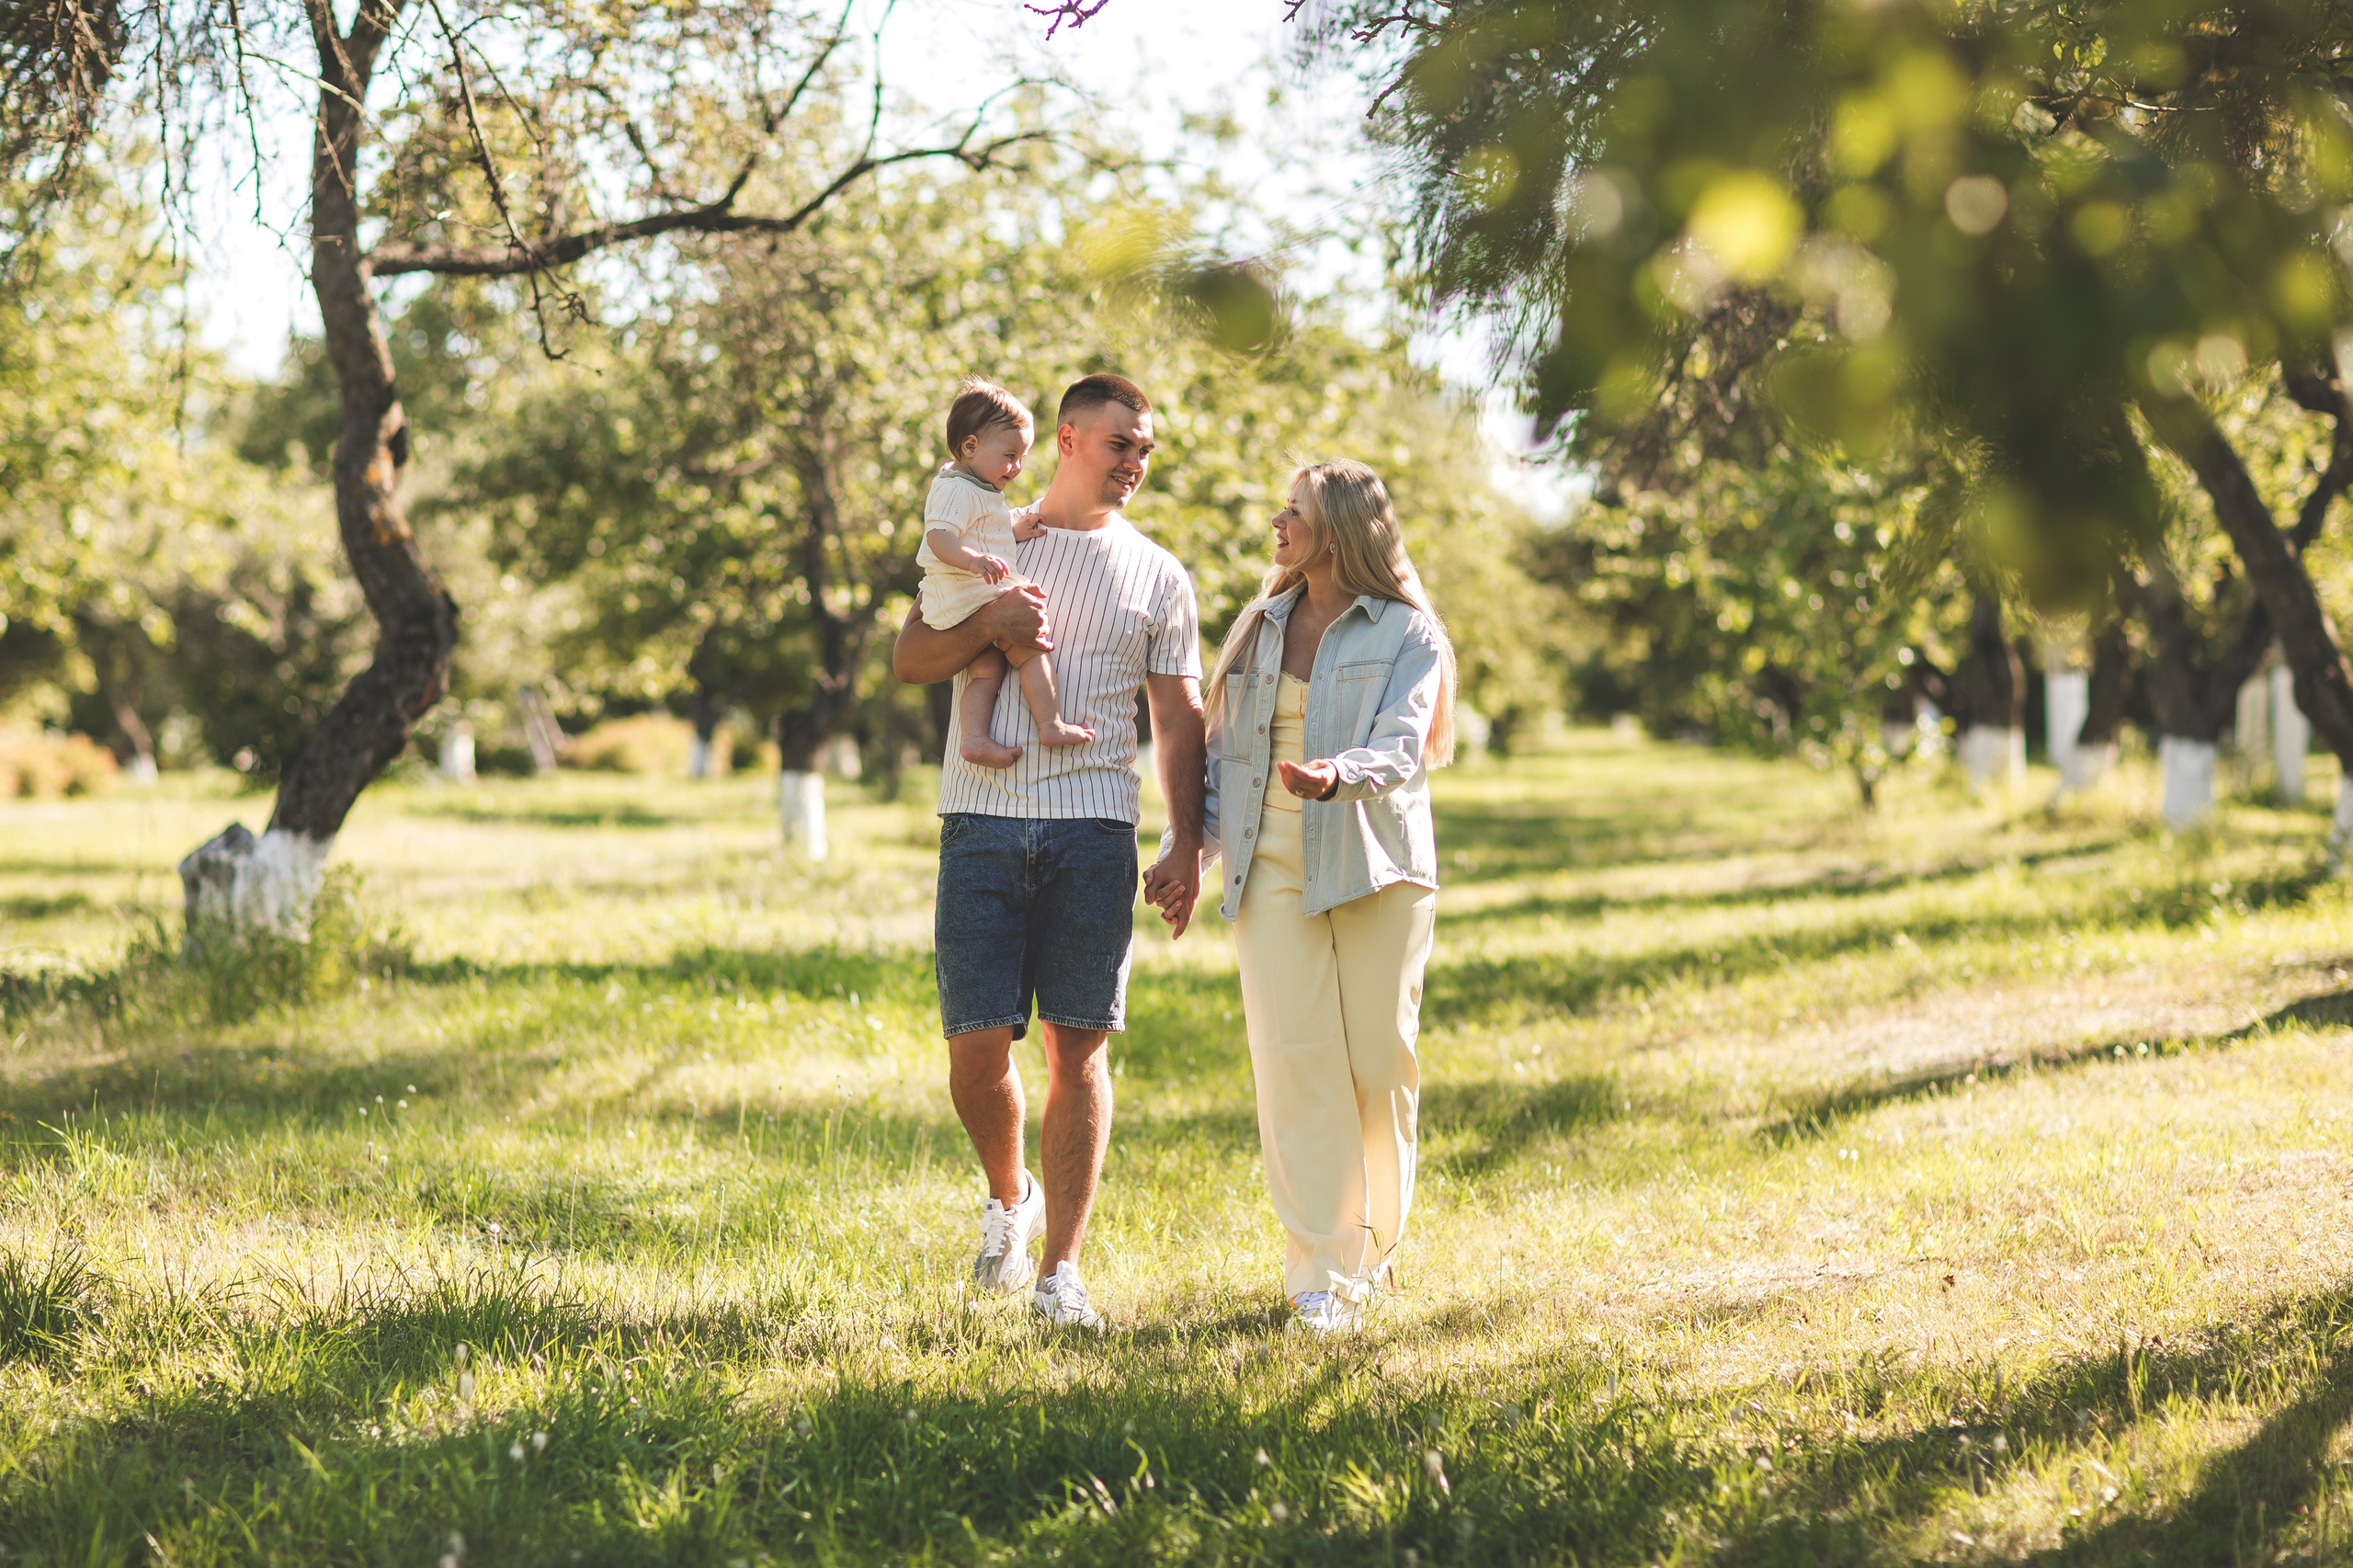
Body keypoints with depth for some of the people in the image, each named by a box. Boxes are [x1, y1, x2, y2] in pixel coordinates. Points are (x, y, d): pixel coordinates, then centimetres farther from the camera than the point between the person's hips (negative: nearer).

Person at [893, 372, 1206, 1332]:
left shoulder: (1158, 576, 13)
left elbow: (1179, 720, 11)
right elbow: (908, 661, 8)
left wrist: (1189, 845, 1)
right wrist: (989, 626, -11)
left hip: (1093, 829, 0)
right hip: (984, 820, 0)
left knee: (1079, 1045, -3)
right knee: (977, 1043, -4)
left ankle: (1061, 1269, 2)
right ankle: (1009, 1196, 25)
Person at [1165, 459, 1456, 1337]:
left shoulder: (1406, 634, 2)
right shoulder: (1259, 628, 17)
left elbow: (1402, 744, -13)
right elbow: (1221, 743, 21)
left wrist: (1338, 776, -34)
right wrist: (1193, 845, 8)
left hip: (1374, 869, -2)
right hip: (1272, 870, 3)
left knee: (1380, 1061, 0)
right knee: (1293, 1060, -9)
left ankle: (1373, 1244, 22)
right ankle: (1318, 1279, -9)